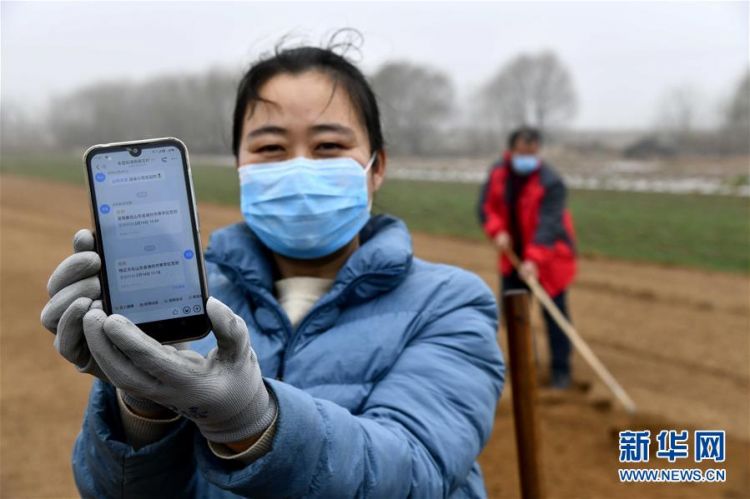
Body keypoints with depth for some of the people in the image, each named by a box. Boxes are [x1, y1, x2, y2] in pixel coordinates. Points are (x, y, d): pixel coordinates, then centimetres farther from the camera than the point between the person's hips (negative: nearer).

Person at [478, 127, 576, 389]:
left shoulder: (551, 182, -24)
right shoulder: (498, 173, -6)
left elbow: (548, 225, -32)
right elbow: (486, 206, 1)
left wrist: (534, 260, -42)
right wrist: (497, 231, -17)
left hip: (548, 255, -5)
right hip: (513, 254, 6)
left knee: (554, 313, -5)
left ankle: (560, 369, 5)